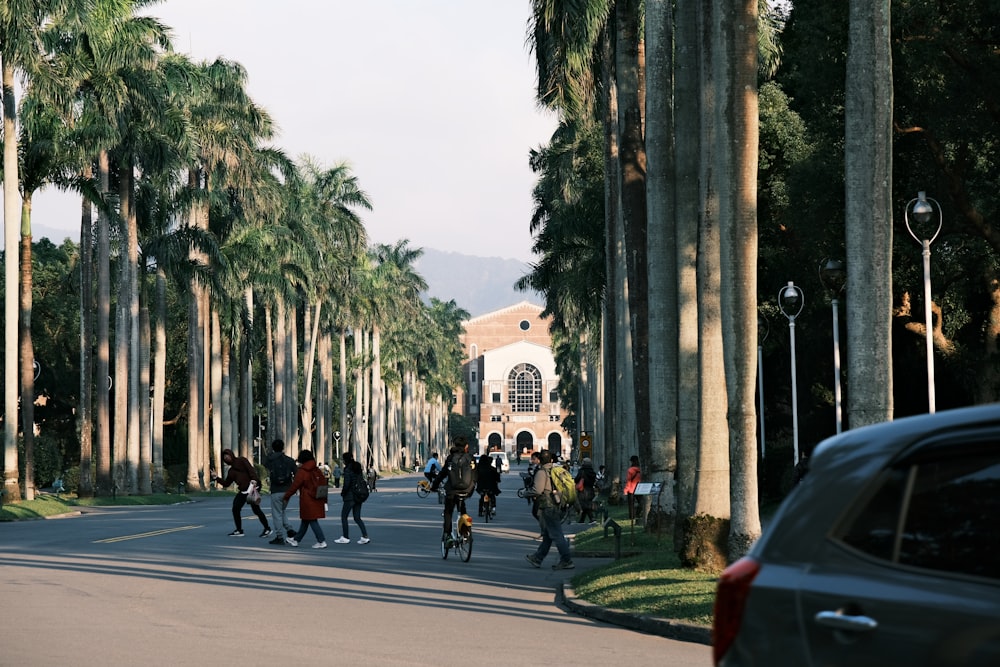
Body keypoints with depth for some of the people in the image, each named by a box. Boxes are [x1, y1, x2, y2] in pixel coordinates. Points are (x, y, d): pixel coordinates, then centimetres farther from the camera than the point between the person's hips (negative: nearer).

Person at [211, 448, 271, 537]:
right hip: (243, 491, 8)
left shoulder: (241, 460, 2)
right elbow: (226, 483, 23)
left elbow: (250, 469, -11)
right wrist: (216, 478, 15)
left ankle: (267, 529, 3)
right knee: (235, 509, 1)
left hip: (251, 487, -8)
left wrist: (254, 479, -25)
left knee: (256, 509, -10)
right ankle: (239, 531, 12)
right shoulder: (231, 471, 22)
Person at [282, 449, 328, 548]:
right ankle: (296, 539, 28)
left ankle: (321, 541, -8)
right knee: (305, 521, 16)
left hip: (307, 501, -8)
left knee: (312, 521, -3)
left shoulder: (302, 471, -12)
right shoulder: (317, 470, 8)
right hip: (317, 500, 8)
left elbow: (295, 485, -10)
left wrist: (286, 496, 2)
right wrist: (324, 501, 19)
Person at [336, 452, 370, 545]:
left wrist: (342, 493, -3)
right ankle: (365, 536, -1)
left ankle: (345, 538, 10)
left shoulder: (347, 470, -15)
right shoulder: (358, 468, 9)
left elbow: (347, 484, -20)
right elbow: (363, 481, 11)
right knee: (357, 518, 11)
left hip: (350, 496, -7)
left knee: (343, 516, 7)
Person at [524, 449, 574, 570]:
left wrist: (527, 492, -3)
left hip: (548, 507, -8)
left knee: (556, 535, -6)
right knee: (547, 535, 14)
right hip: (558, 507, 8)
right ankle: (537, 558, 24)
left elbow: (537, 490, -20)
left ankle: (566, 561, -7)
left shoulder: (542, 472, -13)